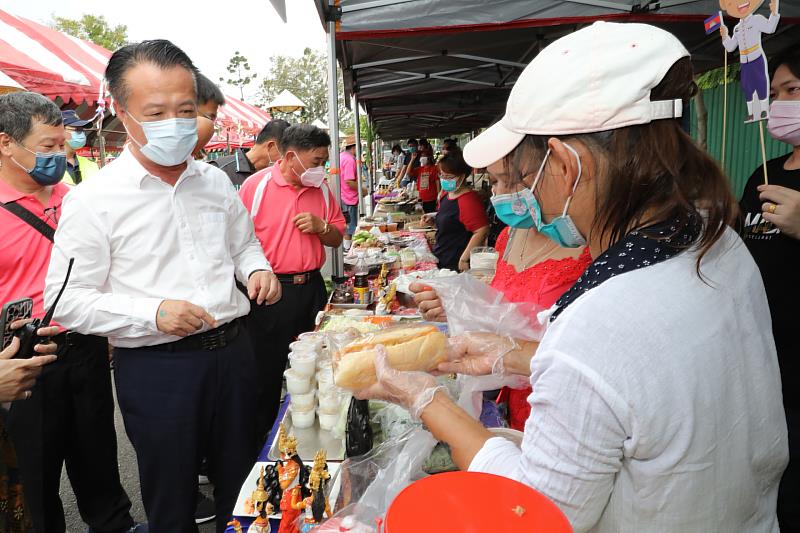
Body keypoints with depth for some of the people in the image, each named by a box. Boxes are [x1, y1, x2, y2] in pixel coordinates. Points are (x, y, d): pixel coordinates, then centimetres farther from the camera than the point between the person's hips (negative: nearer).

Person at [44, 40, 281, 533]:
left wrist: (257, 268, -4)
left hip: (233, 351, 4)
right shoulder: (93, 200, -11)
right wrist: (154, 313, -22)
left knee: (242, 487, 21)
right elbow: (68, 301, -9)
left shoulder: (216, 181, 4)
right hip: (155, 368, -4)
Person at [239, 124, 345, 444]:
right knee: (266, 372, 7)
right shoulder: (256, 185, -8)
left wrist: (322, 227, -8)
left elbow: (337, 238, 13)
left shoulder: (321, 188, 7)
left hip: (312, 288, 5)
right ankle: (259, 439, 26)